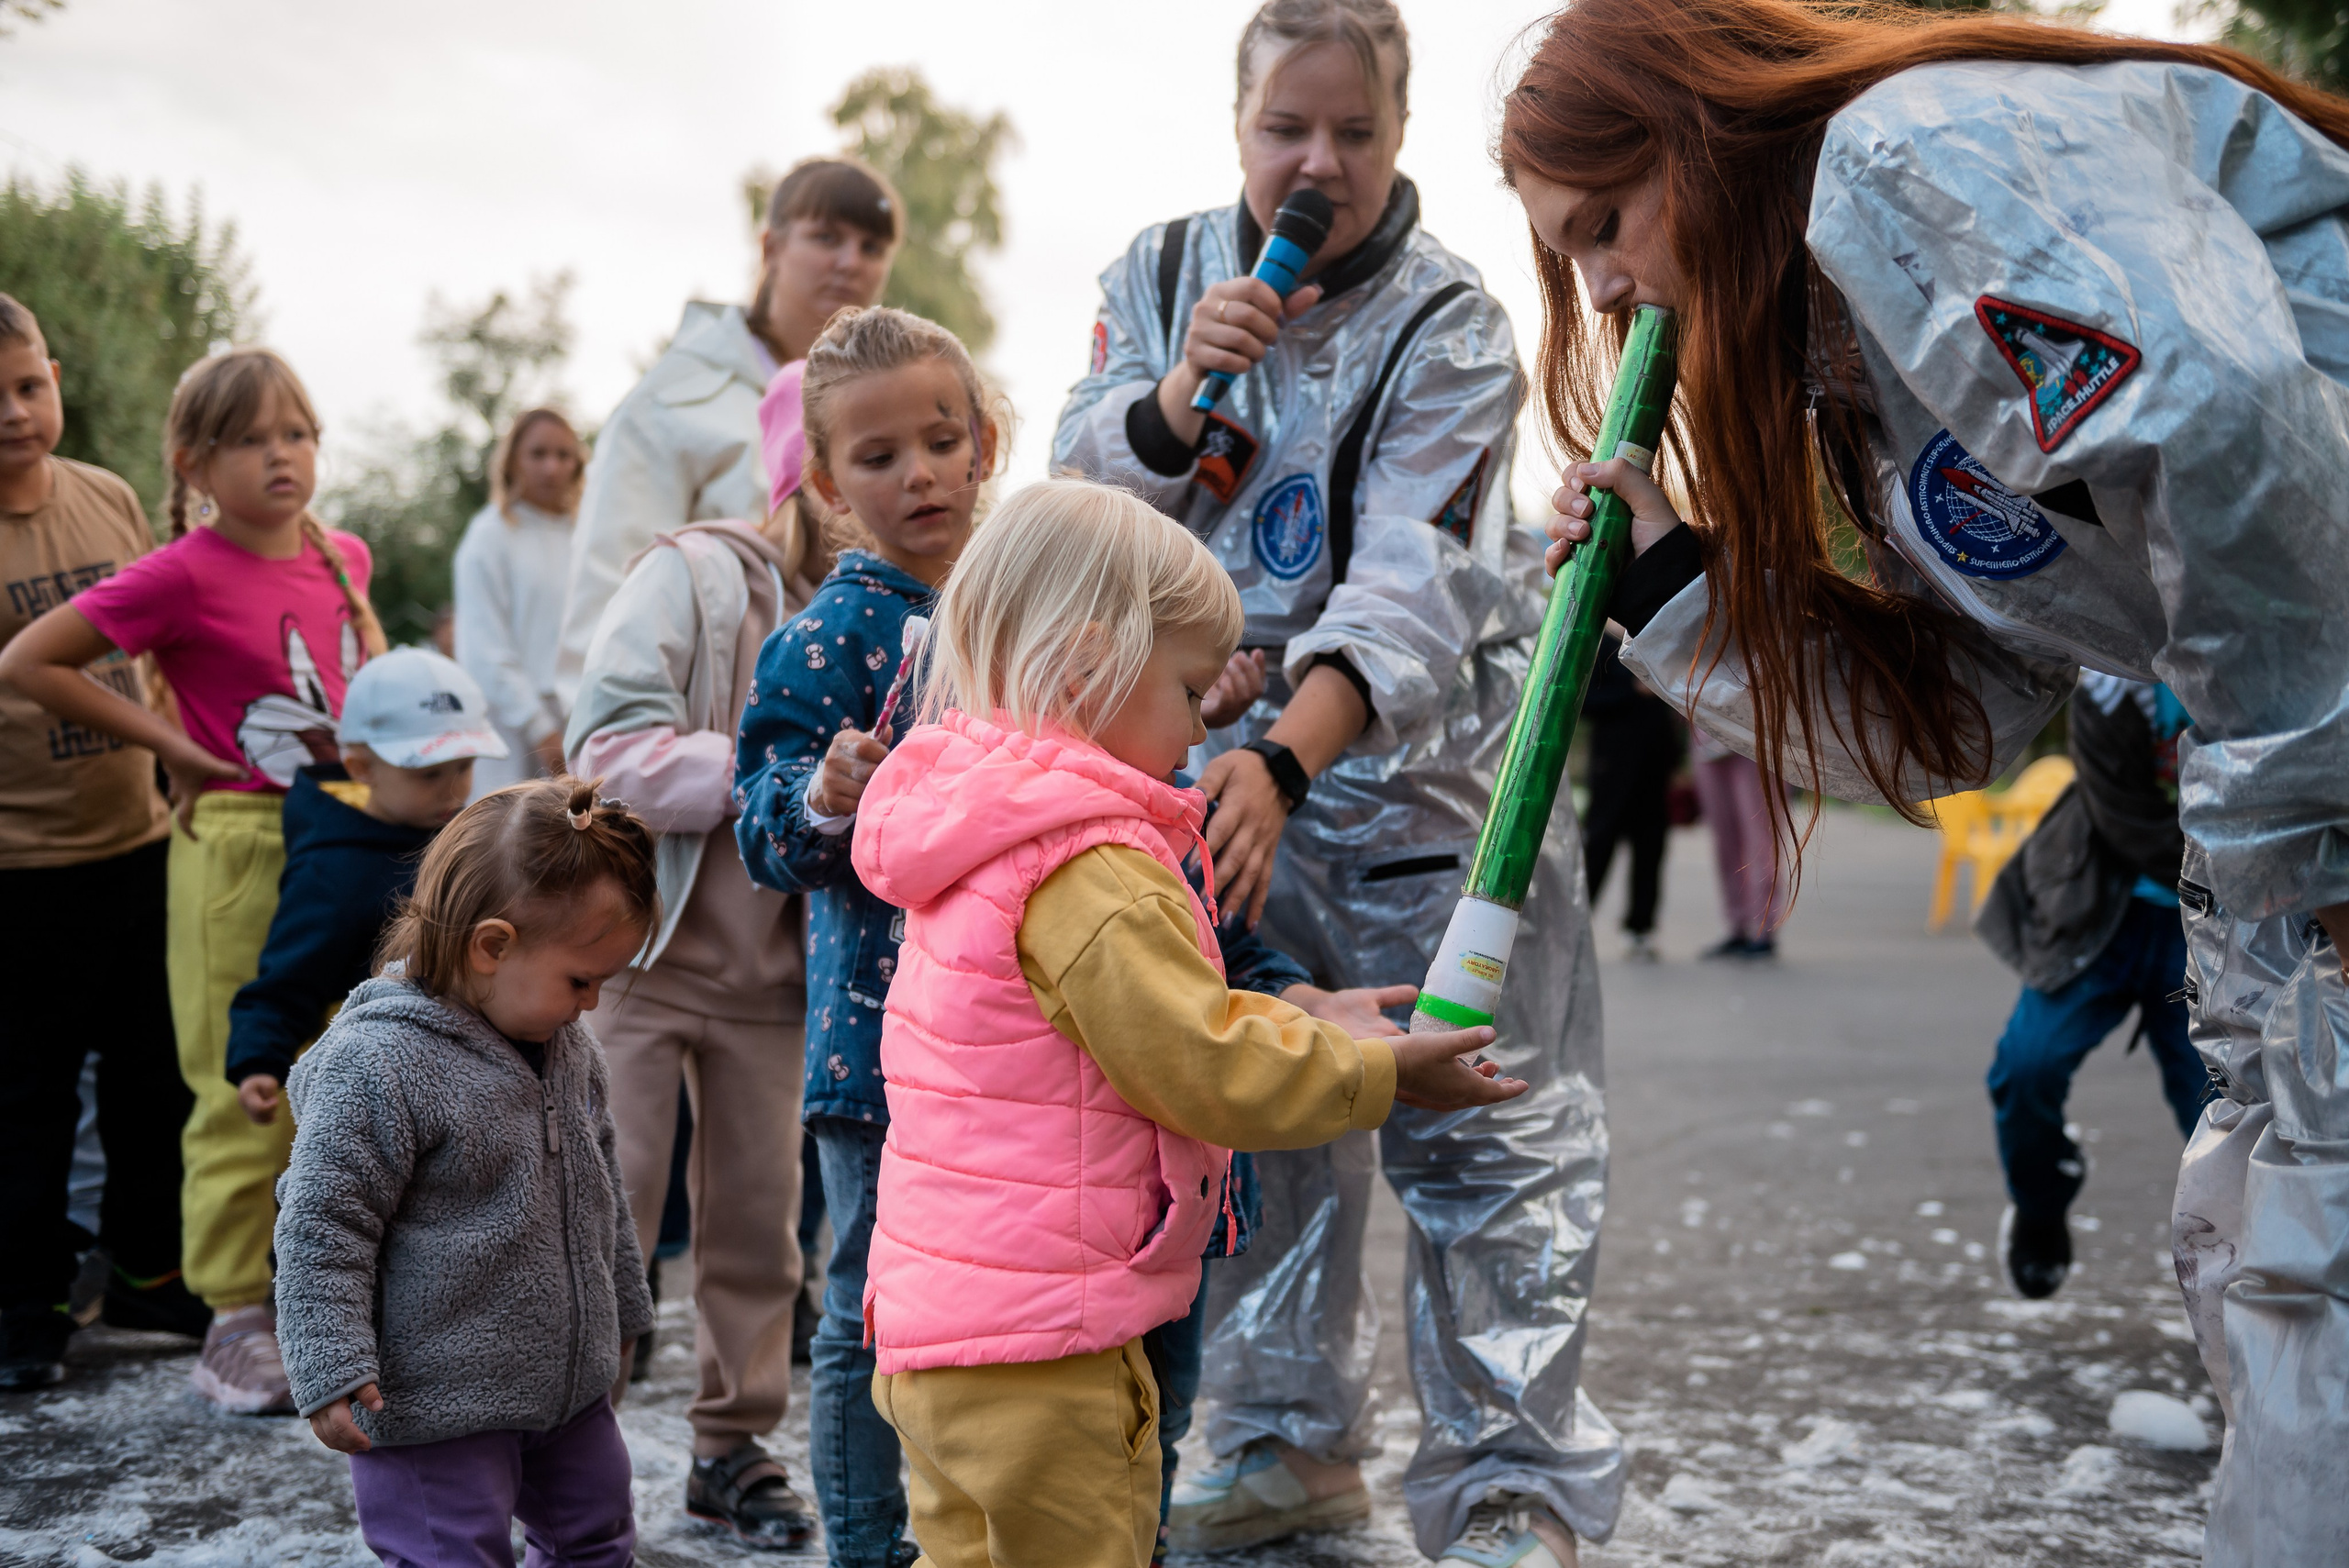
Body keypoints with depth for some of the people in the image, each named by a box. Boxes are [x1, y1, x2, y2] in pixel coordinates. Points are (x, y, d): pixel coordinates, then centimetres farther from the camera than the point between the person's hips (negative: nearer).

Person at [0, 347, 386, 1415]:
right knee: (247, 1099, -2)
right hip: (238, 848, -6)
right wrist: (164, 740, -10)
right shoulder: (184, 575, -13)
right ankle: (236, 1323, 8)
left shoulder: (340, 555, 6)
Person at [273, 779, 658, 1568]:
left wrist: (617, 1317, 26)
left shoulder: (570, 1049, 4)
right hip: (434, 1408, -8)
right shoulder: (377, 1065, -23)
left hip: (571, 1387, 8)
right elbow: (323, 1229, -20)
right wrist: (333, 1374, -22)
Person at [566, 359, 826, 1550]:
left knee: (757, 1220, 11)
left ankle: (734, 1448, 25)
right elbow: (609, 749, -22)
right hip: (643, 950, -4)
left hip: (770, 971, 4)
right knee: (611, 1217, 1)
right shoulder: (694, 573, -12)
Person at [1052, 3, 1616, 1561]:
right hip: (1226, 740, 4)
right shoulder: (1163, 271, 3)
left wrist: (1283, 761, -39)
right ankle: (1294, 1436, 26)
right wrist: (1175, 397, -21)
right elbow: (1081, 491, 0)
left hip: (1422, 757, -4)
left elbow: (1407, 590, -24)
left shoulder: (1454, 326, -12)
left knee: (1483, 1129, -7)